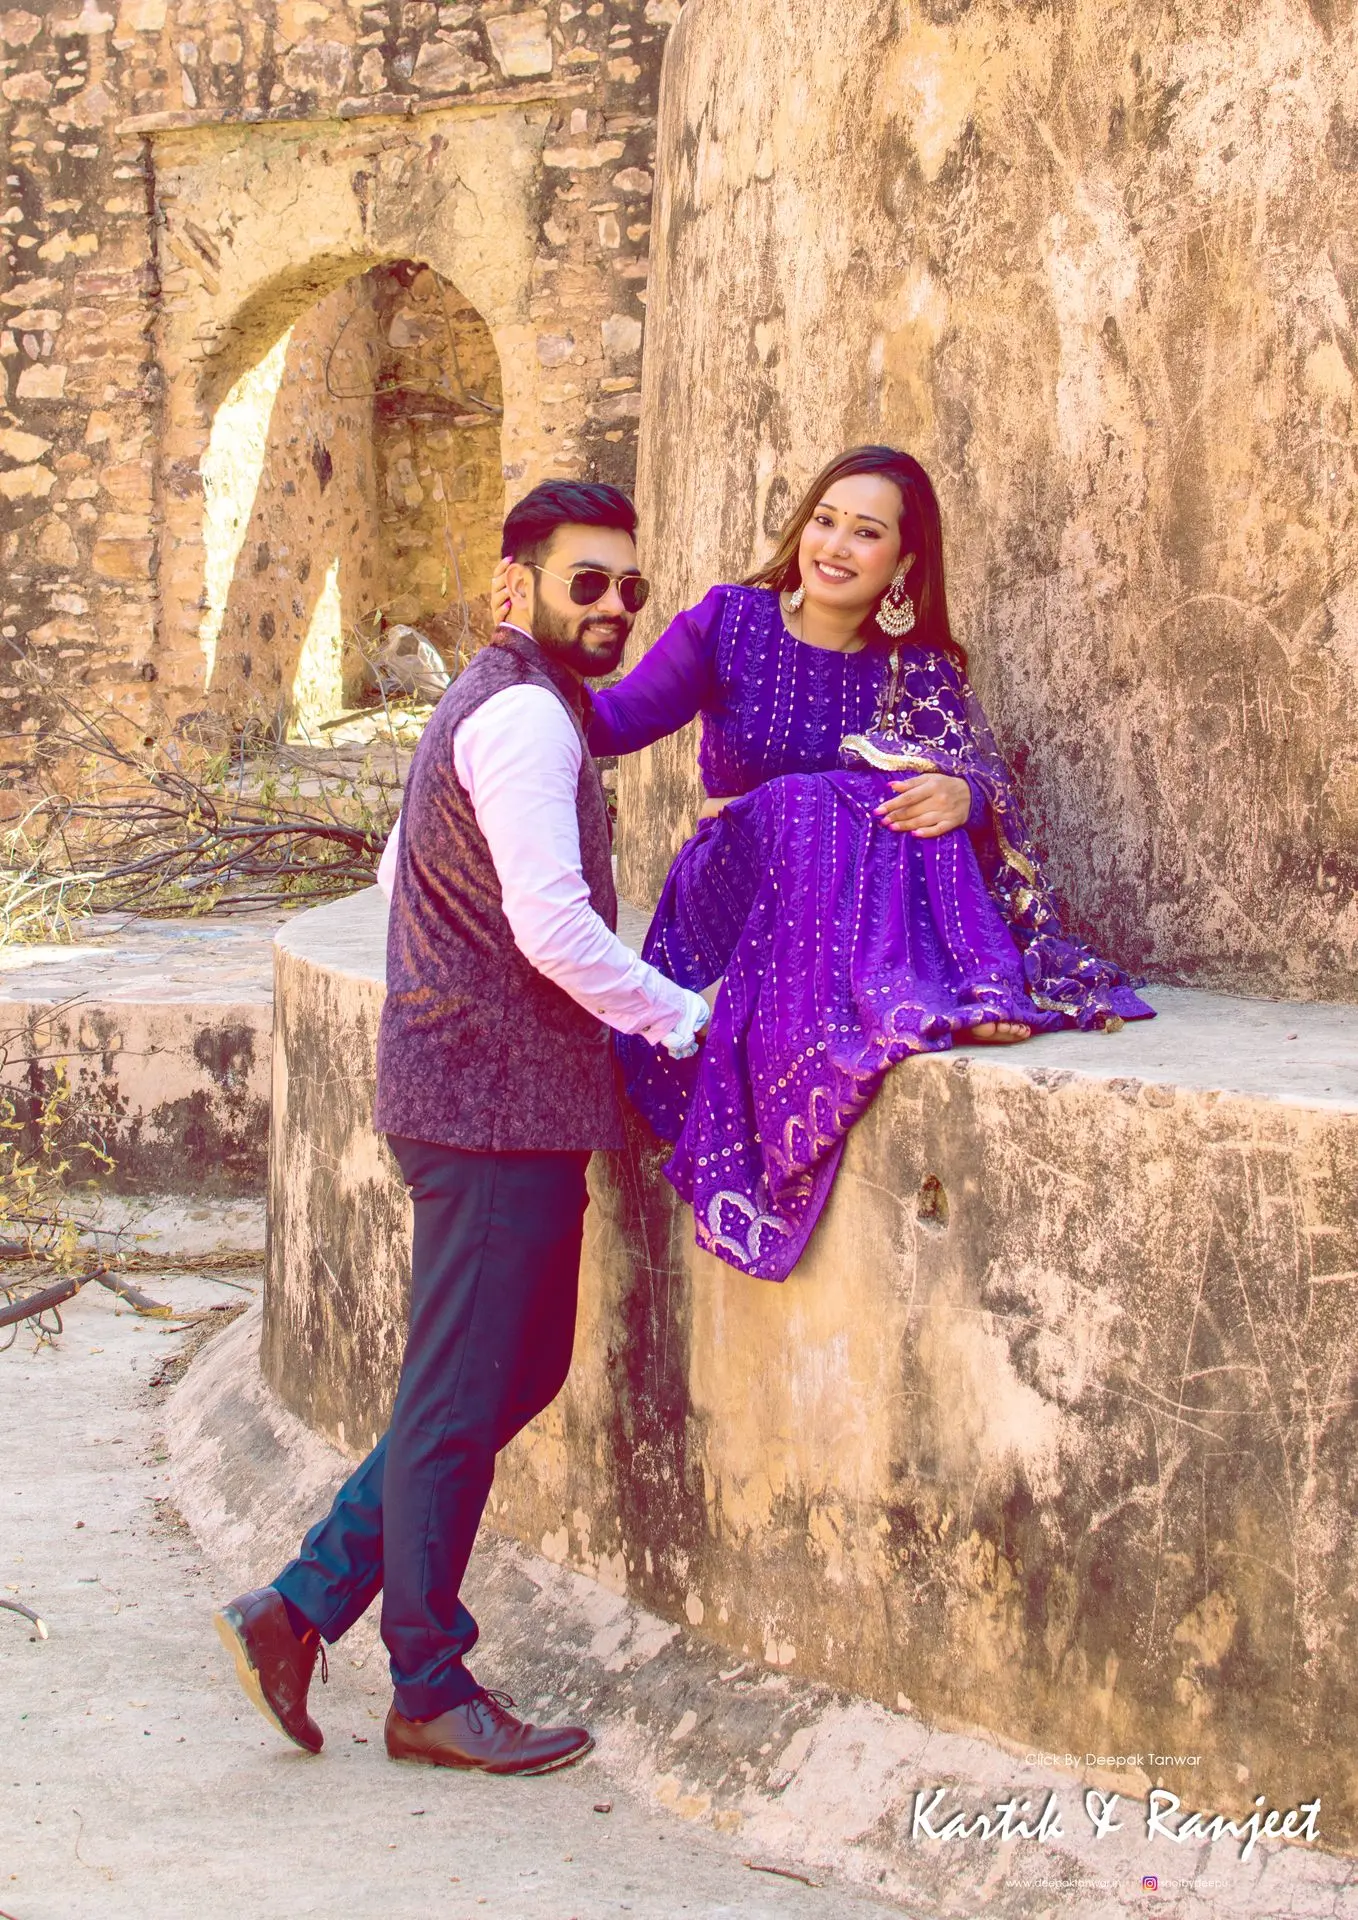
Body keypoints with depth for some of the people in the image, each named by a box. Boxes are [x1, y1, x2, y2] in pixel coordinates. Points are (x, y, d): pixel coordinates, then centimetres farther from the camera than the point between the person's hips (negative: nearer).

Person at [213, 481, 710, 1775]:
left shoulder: (487, 704, 19)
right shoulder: (526, 718, -15)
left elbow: (403, 870, 27)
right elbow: (553, 926, -23)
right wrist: (679, 1017, -12)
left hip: (455, 1076, 10)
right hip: (502, 1099, -10)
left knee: (522, 1369, 16)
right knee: (462, 1394, -1)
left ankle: (305, 1604, 18)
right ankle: (431, 1693, 10)